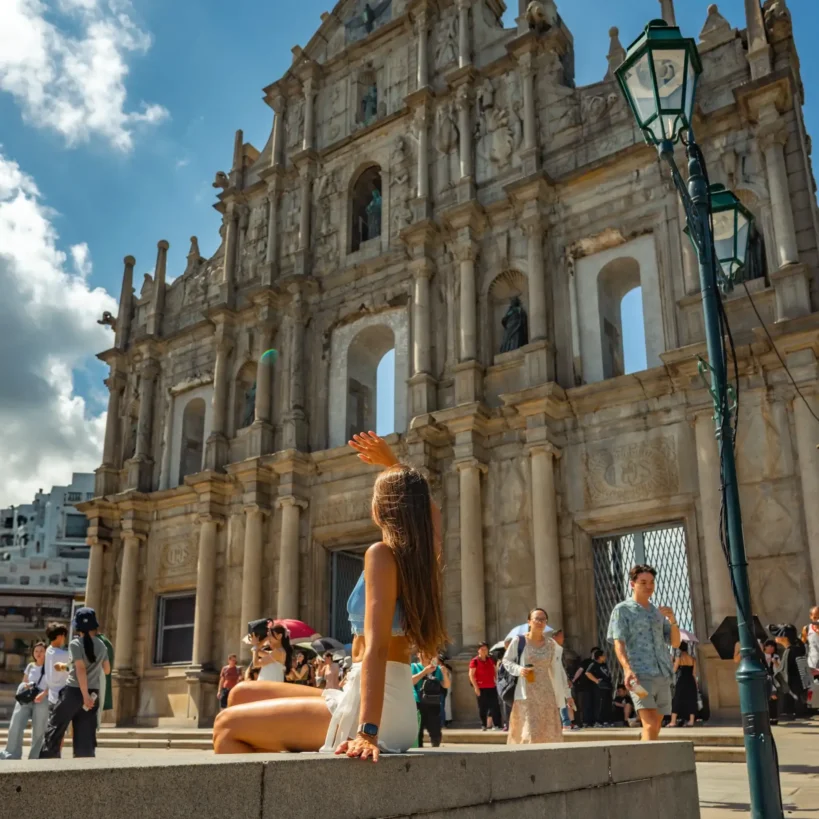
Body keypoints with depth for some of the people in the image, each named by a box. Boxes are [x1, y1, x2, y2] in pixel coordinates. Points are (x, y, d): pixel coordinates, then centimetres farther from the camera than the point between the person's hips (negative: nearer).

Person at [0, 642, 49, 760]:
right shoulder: (30, 666, 17)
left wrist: (43, 694, -20)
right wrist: (24, 686, 1)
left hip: (42, 700, -4)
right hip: (26, 699, 4)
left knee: (38, 730, -2)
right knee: (16, 726, -11)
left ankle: (34, 758, 6)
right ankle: (11, 756, -9)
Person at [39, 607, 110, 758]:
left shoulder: (75, 644, -8)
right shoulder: (101, 645, 8)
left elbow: (81, 669, -17)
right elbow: (107, 670, 17)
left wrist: (85, 695, -19)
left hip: (74, 691, -5)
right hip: (94, 692, 5)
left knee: (55, 727, 8)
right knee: (85, 734, 7)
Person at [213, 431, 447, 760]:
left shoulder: (382, 554, -14)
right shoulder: (424, 555, 9)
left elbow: (376, 647, -24)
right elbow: (428, 509, 32)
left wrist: (368, 732, -30)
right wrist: (392, 464, 28)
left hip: (380, 708, -9)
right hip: (394, 703, 9)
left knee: (227, 725, -3)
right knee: (245, 693, 17)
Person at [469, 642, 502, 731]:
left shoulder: (490, 660, 11)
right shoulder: (475, 661, -6)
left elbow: (495, 671, 21)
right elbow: (471, 675, -9)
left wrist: (496, 681, 10)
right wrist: (475, 687, -14)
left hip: (492, 687, 4)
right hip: (481, 688, -4)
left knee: (495, 706, 1)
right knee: (482, 707, 1)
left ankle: (496, 724, 5)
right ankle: (484, 725, 9)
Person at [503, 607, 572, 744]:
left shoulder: (551, 644, 3)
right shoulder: (519, 642, -7)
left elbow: (557, 670, 8)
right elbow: (506, 660, 4)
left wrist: (567, 694, 9)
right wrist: (519, 670, -16)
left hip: (546, 693, 4)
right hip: (526, 693, -4)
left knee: (550, 733, 4)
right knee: (530, 731, -10)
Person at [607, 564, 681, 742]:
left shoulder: (658, 612, 20)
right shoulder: (622, 610, 4)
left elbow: (675, 643, 18)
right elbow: (618, 644, -7)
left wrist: (673, 620, -1)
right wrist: (627, 669, -25)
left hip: (663, 676, 6)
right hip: (640, 676, -6)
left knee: (656, 727, 6)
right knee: (650, 725, -17)